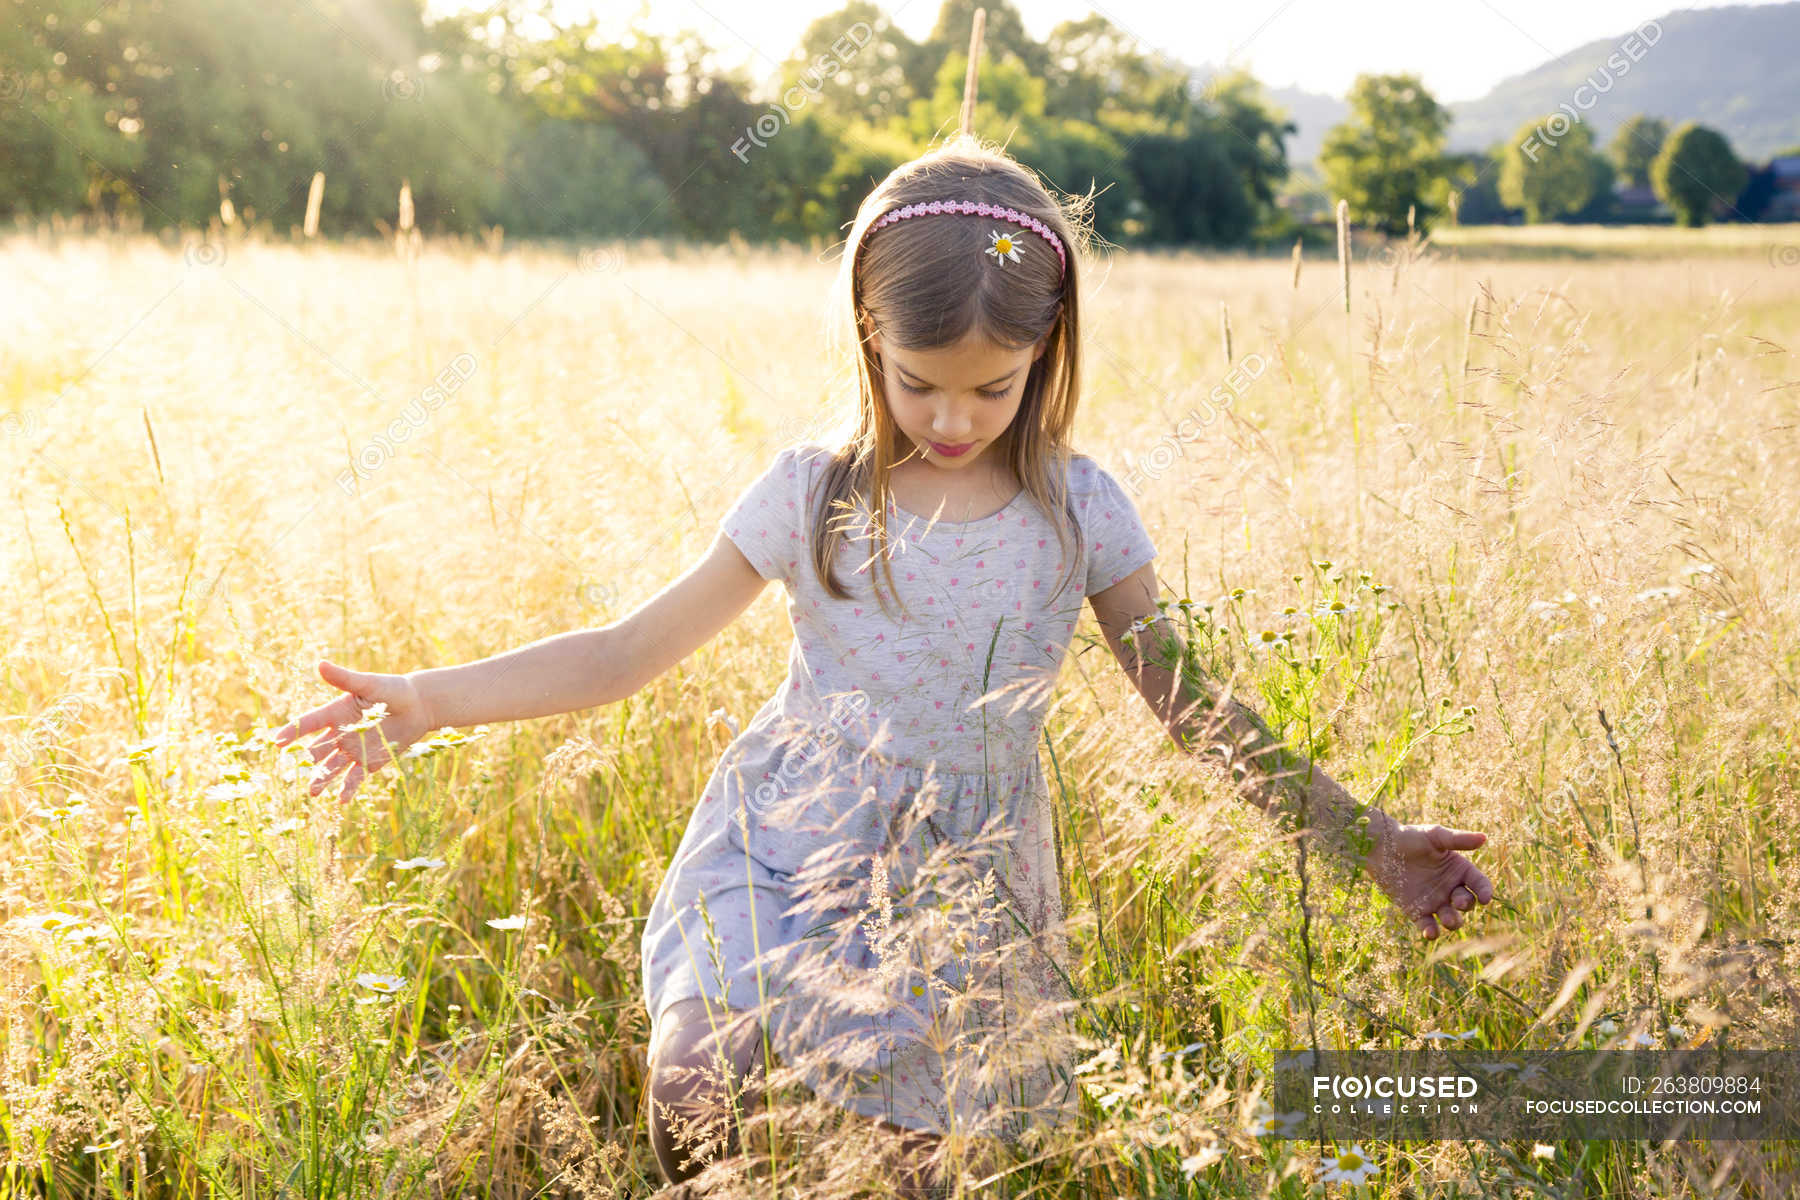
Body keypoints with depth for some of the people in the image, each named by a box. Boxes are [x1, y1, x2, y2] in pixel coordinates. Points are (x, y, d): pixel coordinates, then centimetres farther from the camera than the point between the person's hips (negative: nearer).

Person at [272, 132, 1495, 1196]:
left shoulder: (1077, 511, -4)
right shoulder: (811, 494, -4)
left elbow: (1195, 704, 3)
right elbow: (634, 649, -1)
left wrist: (1367, 838, -2)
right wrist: (429, 698, -9)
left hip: (965, 893, 1)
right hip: (784, 857, 0)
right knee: (690, 1079, -19)